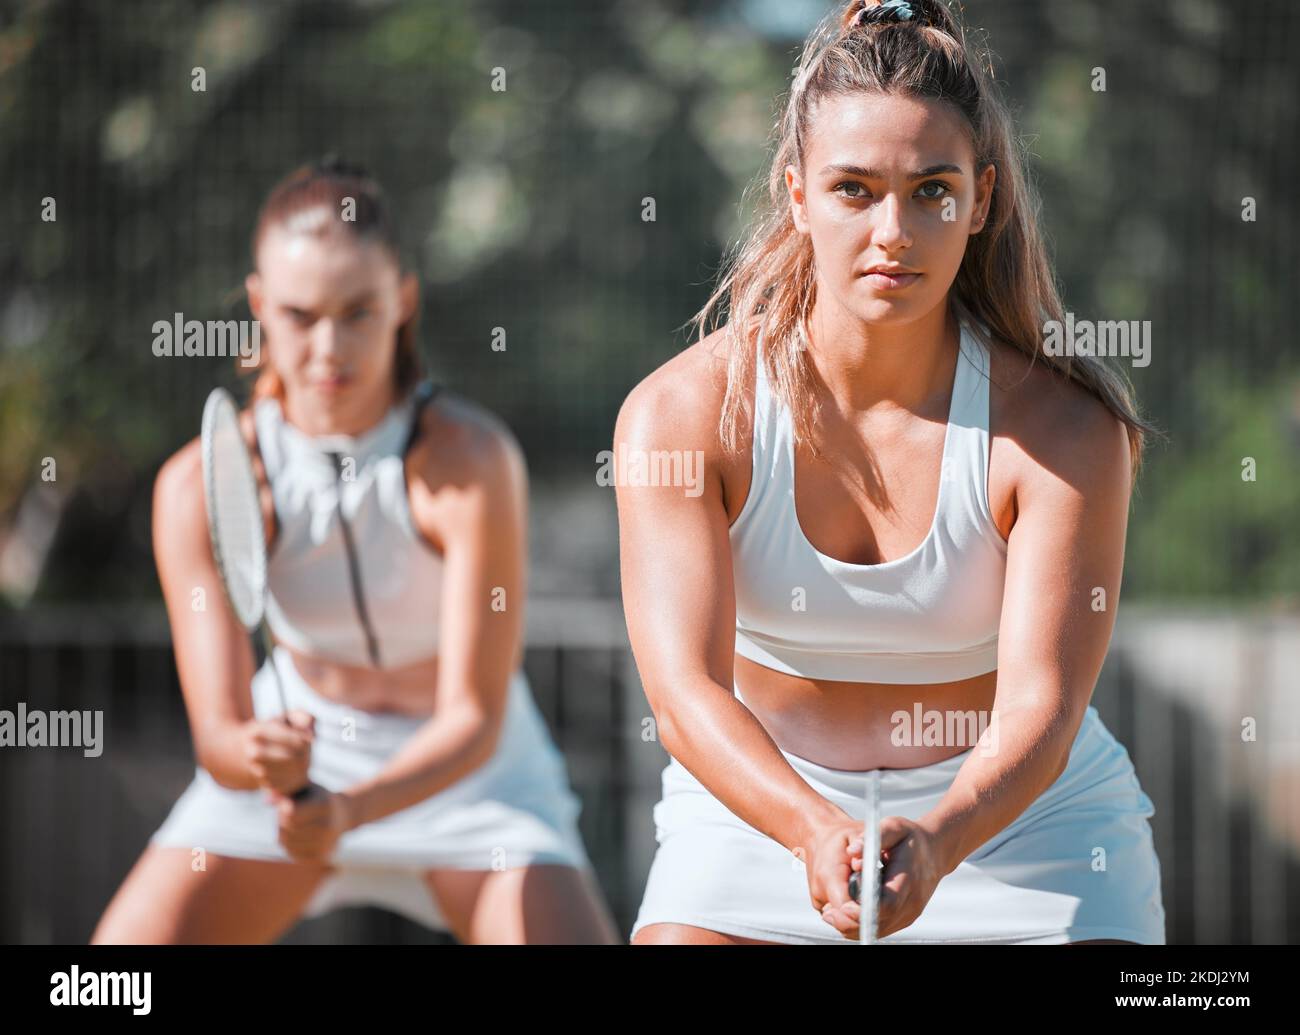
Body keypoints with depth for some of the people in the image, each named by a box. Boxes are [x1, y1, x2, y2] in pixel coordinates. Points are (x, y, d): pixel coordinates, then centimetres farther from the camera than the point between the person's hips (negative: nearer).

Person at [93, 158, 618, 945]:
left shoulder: (470, 459, -27)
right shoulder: (199, 486, -21)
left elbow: (474, 719, -27)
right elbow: (217, 732, -23)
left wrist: (352, 810, -44)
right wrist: (259, 757, -47)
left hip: (468, 767, -1)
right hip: (299, 748, 2)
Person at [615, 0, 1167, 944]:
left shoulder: (1064, 430, -16)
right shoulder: (680, 412, -14)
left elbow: (1039, 707, -23)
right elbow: (684, 688, -23)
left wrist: (935, 843, -43)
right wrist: (818, 830, -41)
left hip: (1020, 824, 0)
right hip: (759, 820, 1)